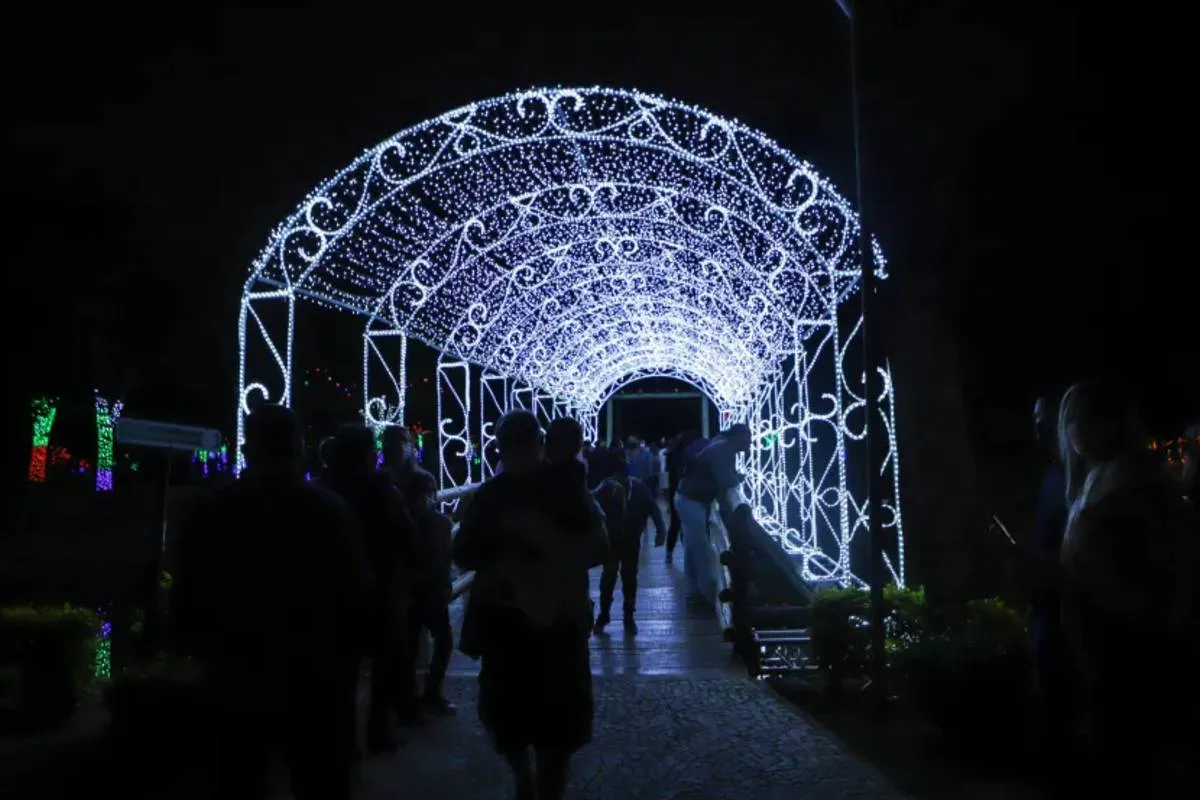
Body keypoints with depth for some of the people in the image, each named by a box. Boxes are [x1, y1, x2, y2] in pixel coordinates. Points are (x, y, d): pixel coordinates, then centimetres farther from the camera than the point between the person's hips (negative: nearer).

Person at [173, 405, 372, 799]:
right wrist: (348, 658, 6)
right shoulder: (329, 509, -9)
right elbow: (356, 594, -7)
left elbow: (186, 598, 3)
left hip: (236, 681, 2)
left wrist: (202, 654, 18)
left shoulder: (212, 512, -3)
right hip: (315, 680, -2)